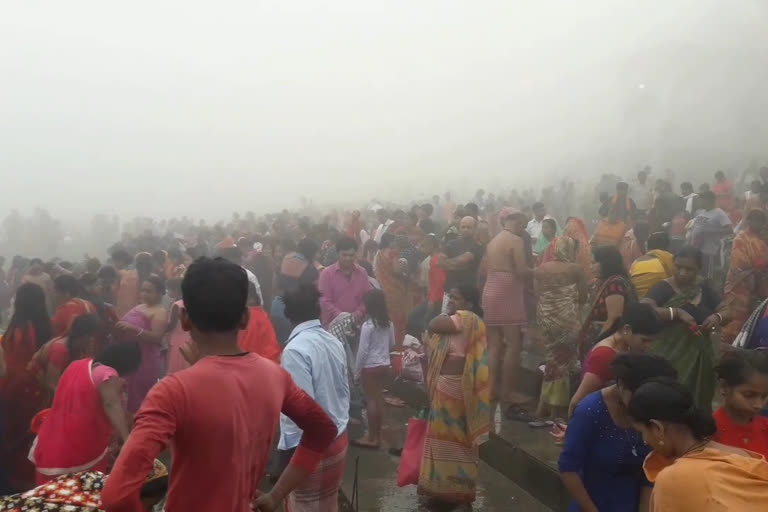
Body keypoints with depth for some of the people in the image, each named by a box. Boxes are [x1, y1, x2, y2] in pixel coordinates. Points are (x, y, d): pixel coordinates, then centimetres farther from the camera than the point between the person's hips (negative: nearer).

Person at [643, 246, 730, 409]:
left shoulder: (704, 287, 7)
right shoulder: (663, 288, -9)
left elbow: (726, 311, 13)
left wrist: (717, 317, -9)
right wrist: (677, 312, -29)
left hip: (700, 359, 5)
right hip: (670, 359, -5)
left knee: (698, 404, 12)